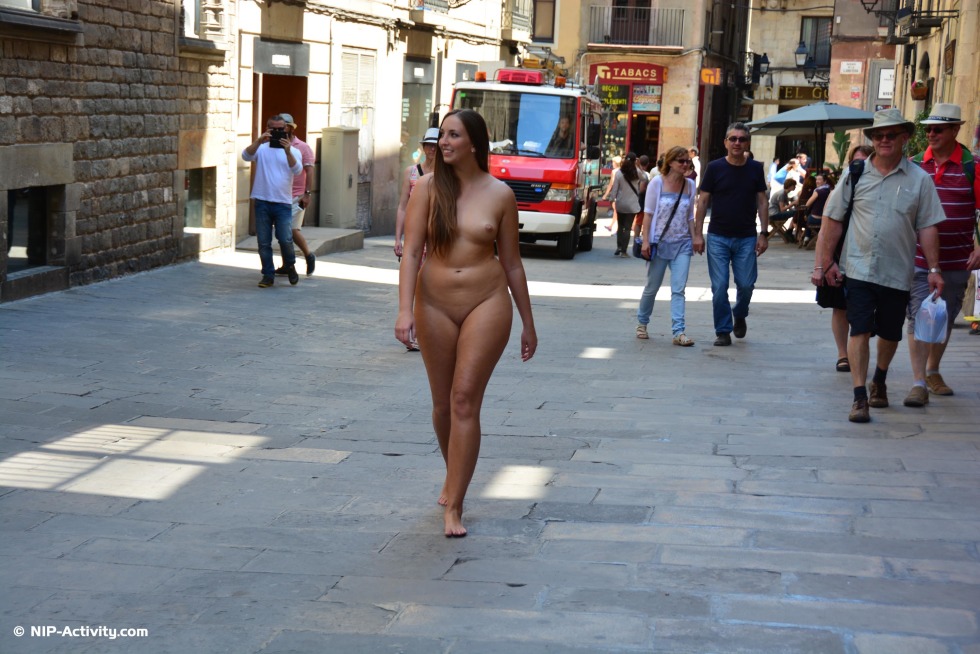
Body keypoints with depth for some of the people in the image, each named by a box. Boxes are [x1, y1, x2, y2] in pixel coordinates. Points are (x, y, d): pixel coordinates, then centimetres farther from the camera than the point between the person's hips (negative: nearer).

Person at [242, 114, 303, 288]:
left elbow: (297, 170, -11)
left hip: (283, 203, -1)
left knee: (285, 239, -9)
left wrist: (287, 152, -27)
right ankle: (268, 275, 15)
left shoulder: (293, 151, 8)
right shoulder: (261, 149, 7)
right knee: (263, 242, 3)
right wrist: (259, 141, -28)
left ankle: (289, 265, 19)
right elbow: (246, 156, -13)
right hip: (262, 202, 1)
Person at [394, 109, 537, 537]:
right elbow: (411, 252, -6)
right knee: (443, 403, 11)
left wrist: (528, 324, 9)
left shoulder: (499, 195, -1)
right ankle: (455, 477, 37)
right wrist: (405, 310, -18)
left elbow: (512, 263, 6)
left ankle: (453, 505, -5)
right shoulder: (428, 188, -1)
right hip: (435, 304, 2)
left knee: (465, 399, -9)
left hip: (486, 304, -2)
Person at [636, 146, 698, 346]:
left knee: (678, 289, -7)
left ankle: (678, 332, -11)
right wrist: (645, 241, -10)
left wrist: (694, 239, 7)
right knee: (652, 287, 9)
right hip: (660, 242, -2)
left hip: (682, 244, 2)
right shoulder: (657, 183, -4)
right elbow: (648, 214, -4)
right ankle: (642, 323, 29)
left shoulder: (690, 185, 6)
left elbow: (690, 217, 13)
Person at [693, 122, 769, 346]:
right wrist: (698, 234, -3)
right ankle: (723, 331, 9)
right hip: (718, 237, -1)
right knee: (719, 287, -3)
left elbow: (762, 202, 8)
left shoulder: (755, 169, 4)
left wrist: (763, 234, 1)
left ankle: (740, 315, 29)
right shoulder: (715, 168, -1)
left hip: (746, 238, 1)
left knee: (746, 284, -1)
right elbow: (703, 201, 2)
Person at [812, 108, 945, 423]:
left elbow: (927, 228, 3)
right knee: (860, 331, -7)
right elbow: (833, 220, 3)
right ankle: (860, 398, -4)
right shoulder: (855, 174, 2)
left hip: (897, 272, 1)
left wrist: (934, 269, -2)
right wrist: (824, 264, -1)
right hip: (859, 268, -1)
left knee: (890, 334, 14)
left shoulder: (919, 179, 2)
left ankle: (879, 382, 38)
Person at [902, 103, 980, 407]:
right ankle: (918, 383, -7)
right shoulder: (913, 165, 2)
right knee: (919, 319, -7)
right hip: (918, 258, 0)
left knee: (945, 319, 14)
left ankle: (933, 371, 33)